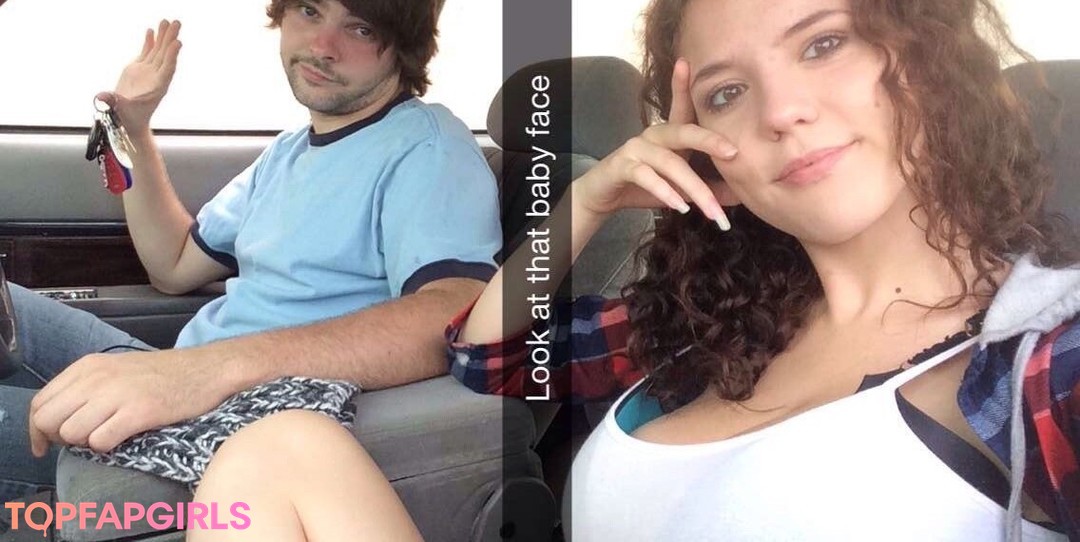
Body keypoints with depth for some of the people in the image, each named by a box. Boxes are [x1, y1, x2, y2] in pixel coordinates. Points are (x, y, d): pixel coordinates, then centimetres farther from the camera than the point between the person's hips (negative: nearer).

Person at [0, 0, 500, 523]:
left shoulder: (427, 146, -14)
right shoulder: (288, 151, 14)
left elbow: (455, 319, -34)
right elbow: (174, 267, 22)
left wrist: (215, 364, -43)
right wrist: (134, 131, 11)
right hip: (182, 385, 9)